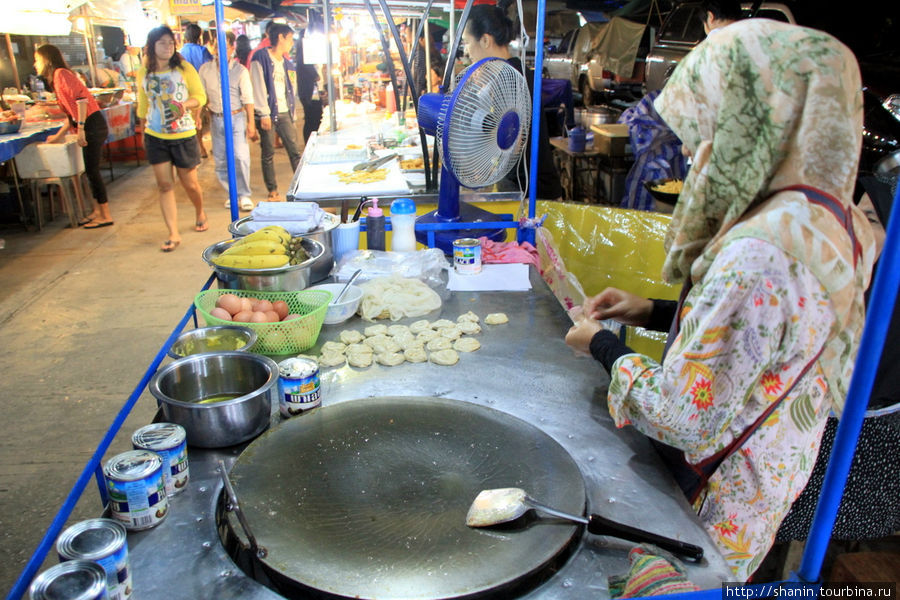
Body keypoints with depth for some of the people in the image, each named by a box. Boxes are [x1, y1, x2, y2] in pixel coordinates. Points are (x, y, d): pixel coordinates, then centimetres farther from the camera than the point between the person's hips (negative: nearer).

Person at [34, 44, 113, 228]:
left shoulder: (61, 74, -6)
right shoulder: (56, 79, 23)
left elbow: (81, 98, -19)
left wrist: (80, 128, -22)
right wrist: (59, 136, 24)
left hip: (93, 125, -10)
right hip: (90, 128, 10)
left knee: (92, 170, -6)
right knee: (91, 170, 13)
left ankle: (105, 216, -2)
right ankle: (97, 211, 19)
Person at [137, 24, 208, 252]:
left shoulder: (184, 68, -3)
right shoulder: (144, 73, 5)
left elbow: (200, 96, -1)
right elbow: (143, 106, 16)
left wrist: (185, 104, -21)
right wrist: (143, 133, 19)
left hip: (183, 135, -2)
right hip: (155, 137, 2)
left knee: (190, 183, 6)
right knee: (164, 185, -1)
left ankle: (200, 213, 38)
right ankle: (173, 234, 2)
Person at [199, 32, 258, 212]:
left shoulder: (240, 70, -3)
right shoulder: (206, 69, 4)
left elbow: (247, 98, -3)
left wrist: (251, 122, -6)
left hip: (236, 117, -3)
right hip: (216, 119, 3)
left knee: (240, 156, -12)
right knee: (220, 160, 6)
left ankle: (244, 194, 1)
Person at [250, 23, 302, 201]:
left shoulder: (286, 63, 18)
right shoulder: (261, 58, -5)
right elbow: (258, 87, -11)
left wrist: (292, 115, 12)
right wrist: (264, 114, -16)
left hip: (284, 113, 6)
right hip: (268, 114, -6)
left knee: (295, 151, 2)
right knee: (268, 154, 2)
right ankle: (272, 191, 9)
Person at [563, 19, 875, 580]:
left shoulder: (759, 254, -34)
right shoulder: (829, 216, -2)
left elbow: (682, 419, -30)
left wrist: (603, 345, -14)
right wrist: (653, 311, 5)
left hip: (714, 507, -8)